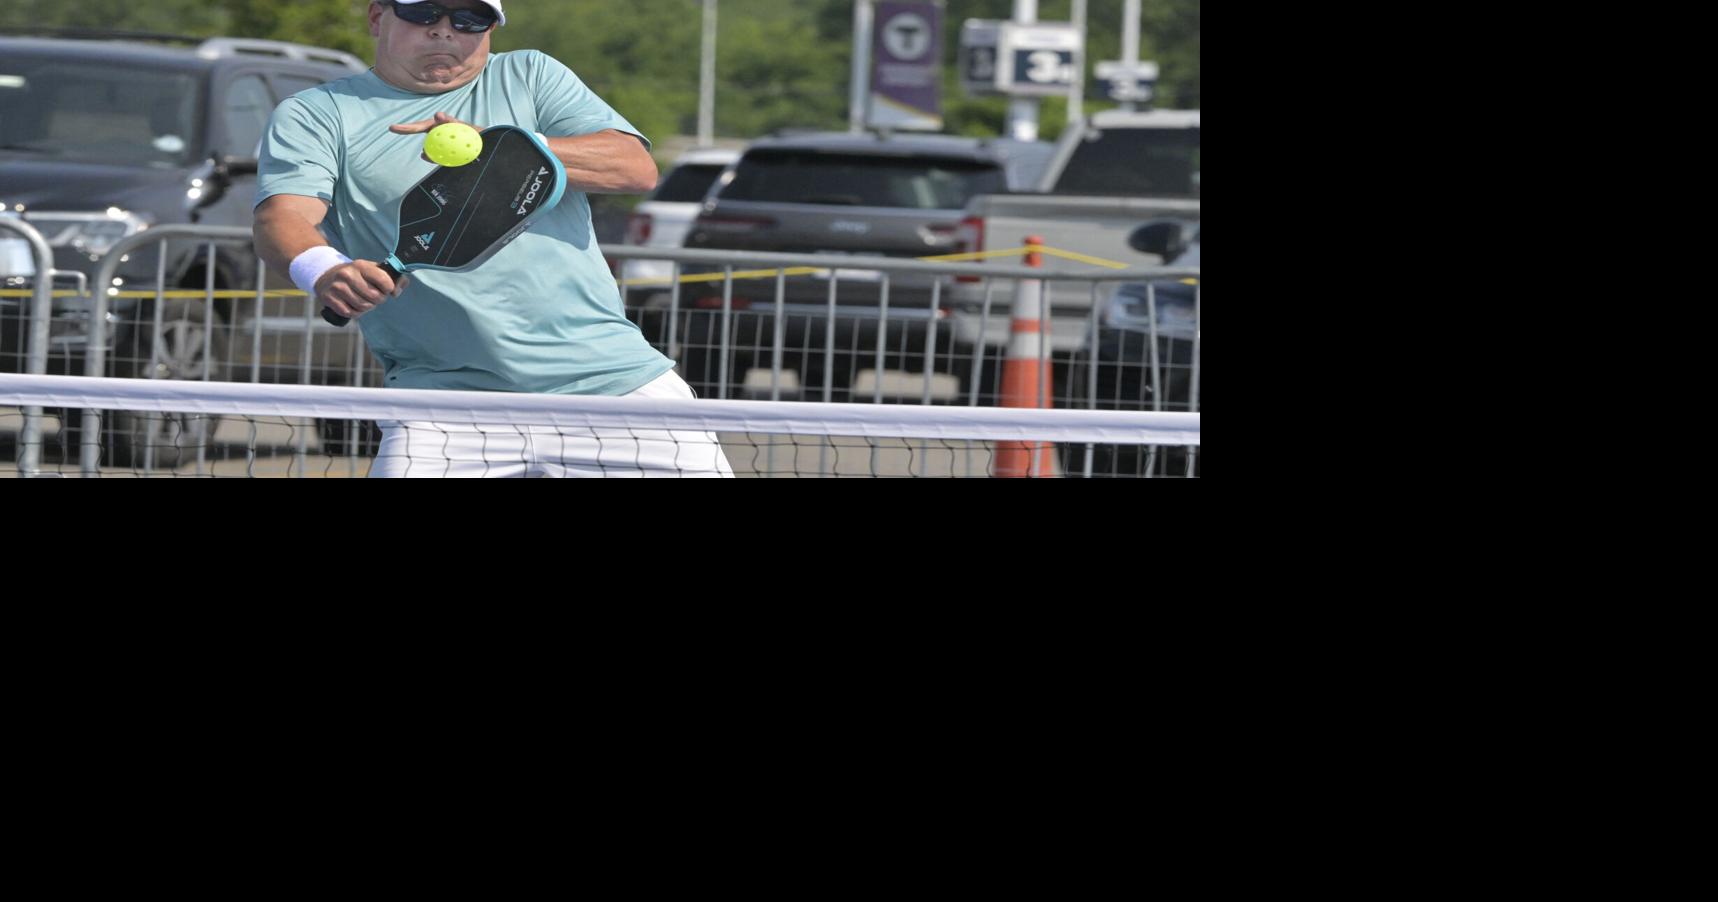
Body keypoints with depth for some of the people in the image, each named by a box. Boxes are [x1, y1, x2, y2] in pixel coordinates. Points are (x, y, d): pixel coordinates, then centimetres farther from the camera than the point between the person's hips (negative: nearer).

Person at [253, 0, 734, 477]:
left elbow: (637, 168, -2)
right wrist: (324, 269, -36)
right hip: (445, 392, -2)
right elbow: (281, 219, -11)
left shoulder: (531, 75, 12)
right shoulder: (312, 115, 6)